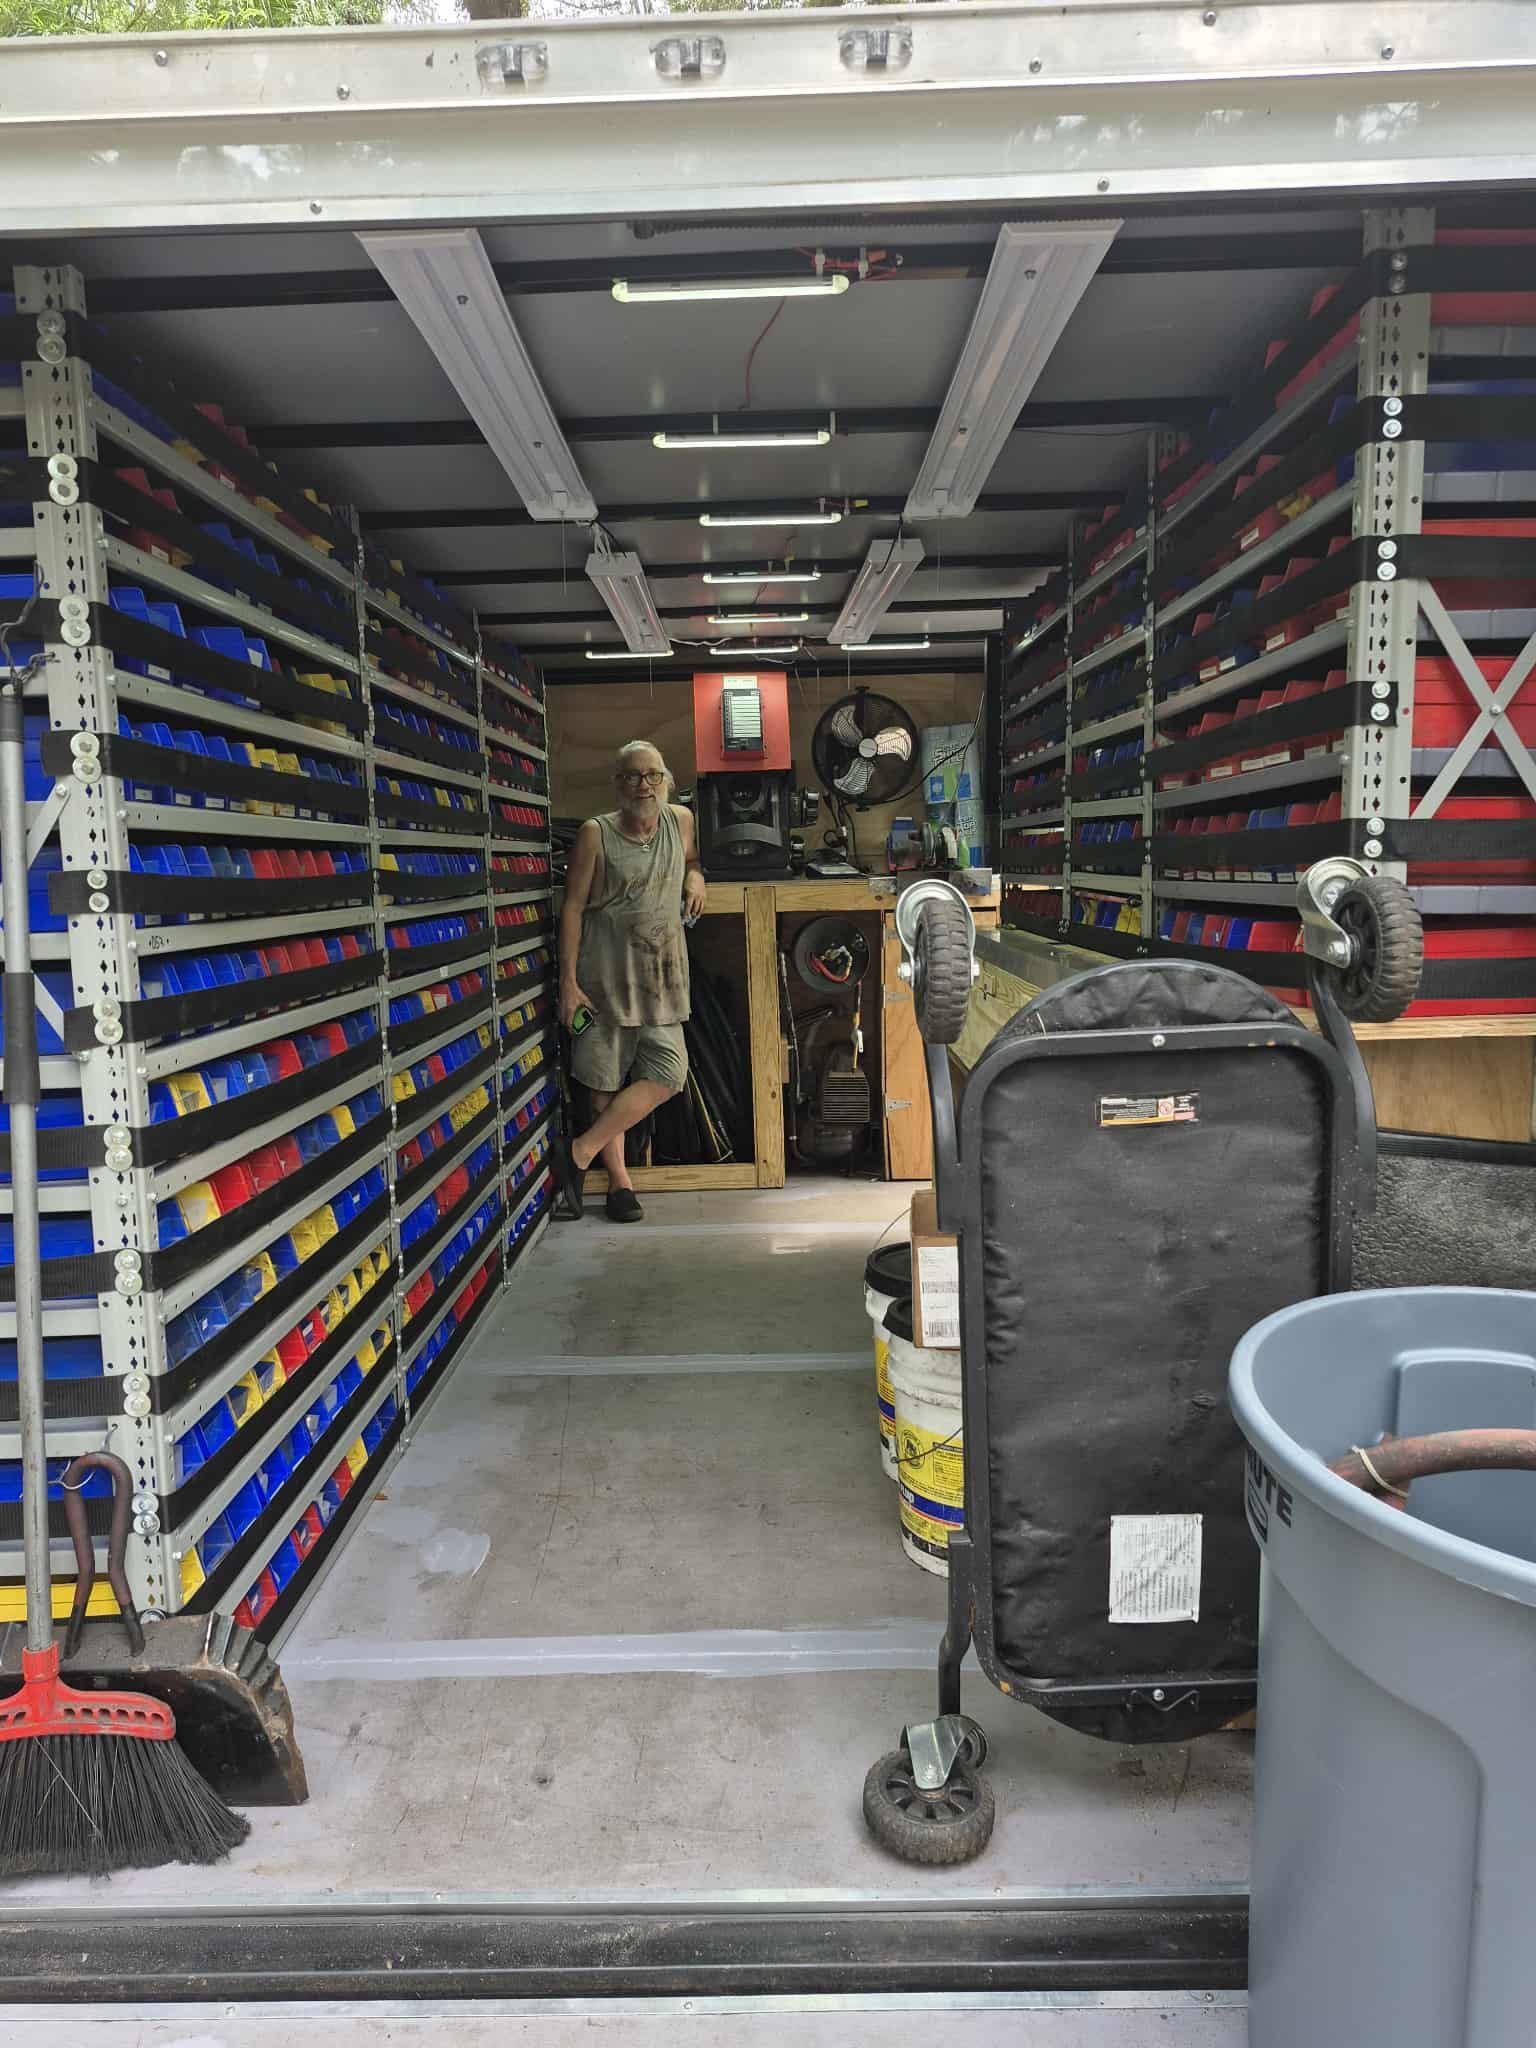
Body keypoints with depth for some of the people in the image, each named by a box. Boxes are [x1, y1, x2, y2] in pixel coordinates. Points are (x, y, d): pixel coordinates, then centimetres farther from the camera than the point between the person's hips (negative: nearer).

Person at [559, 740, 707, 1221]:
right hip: (607, 971, -4)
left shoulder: (680, 819, 6)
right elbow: (573, 907, -6)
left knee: (668, 1073, -5)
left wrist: (695, 877, 3)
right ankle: (619, 1181, 15)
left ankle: (582, 1150, 6)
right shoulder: (595, 834, -6)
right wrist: (568, 982, -10)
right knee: (607, 1081, 2)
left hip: (663, 972, 4)